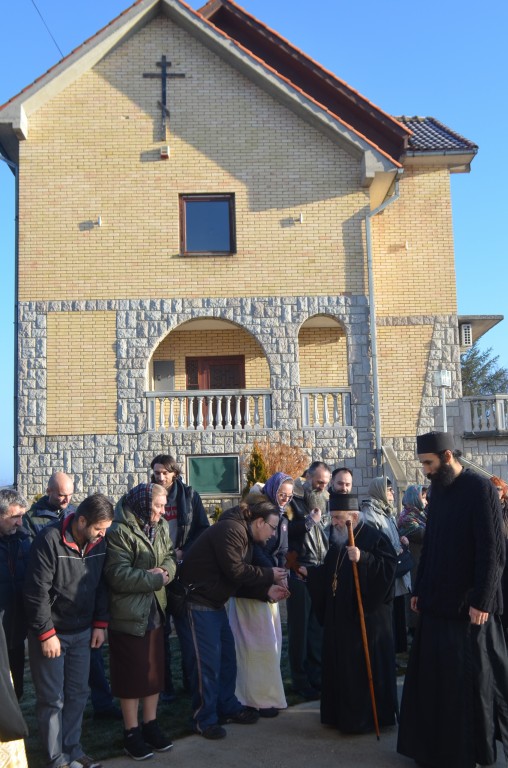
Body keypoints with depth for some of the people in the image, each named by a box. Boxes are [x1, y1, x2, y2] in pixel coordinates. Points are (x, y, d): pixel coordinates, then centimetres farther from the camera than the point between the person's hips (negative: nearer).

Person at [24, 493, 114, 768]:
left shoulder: (99, 542, -2)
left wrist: (100, 623, 5)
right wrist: (46, 633, -16)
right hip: (50, 633, -5)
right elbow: (36, 591, -19)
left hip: (82, 632, 5)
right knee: (52, 698, 5)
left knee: (78, 693, 13)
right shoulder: (49, 540, -21)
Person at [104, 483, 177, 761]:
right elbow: (118, 576, -23)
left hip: (155, 612, 7)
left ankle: (150, 725, 30)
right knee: (132, 675, 5)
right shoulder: (120, 532, -18)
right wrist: (156, 579, -17)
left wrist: (166, 571, -14)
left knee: (155, 670, 14)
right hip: (128, 615, -7)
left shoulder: (161, 528, 4)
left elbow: (170, 558, 9)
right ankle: (131, 733, 20)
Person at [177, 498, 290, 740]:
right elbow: (234, 571, -26)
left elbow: (240, 583, 12)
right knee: (208, 661, -5)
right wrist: (269, 575, -14)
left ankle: (228, 708, 31)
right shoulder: (230, 529, -20)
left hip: (214, 603, 11)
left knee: (227, 655, 16)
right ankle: (204, 719, 10)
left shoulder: (245, 538, 12)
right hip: (197, 603, -11)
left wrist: (267, 591, -2)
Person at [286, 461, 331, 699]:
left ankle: (317, 676, 22)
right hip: (300, 571, -6)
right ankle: (301, 681, 10)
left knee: (319, 626, 11)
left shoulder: (324, 501, 15)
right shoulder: (293, 500, -6)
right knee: (300, 627, 0)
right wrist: (308, 521, -18)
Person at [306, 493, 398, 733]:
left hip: (366, 616, -8)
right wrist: (308, 572, 8)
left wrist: (363, 559, -36)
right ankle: (342, 713, 26)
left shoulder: (374, 537, -12)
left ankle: (365, 717, 12)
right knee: (340, 666, 14)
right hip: (340, 617, 8)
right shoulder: (337, 541, 13)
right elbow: (328, 574, 21)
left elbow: (389, 566, -26)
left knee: (364, 666, -1)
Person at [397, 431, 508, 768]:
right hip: (438, 602, 7)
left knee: (470, 680, 6)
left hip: (469, 605, -7)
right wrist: (420, 590, 13)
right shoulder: (438, 490, 9)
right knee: (432, 677, 12)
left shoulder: (480, 489, -13)